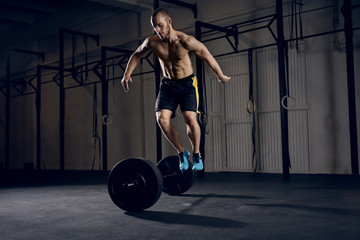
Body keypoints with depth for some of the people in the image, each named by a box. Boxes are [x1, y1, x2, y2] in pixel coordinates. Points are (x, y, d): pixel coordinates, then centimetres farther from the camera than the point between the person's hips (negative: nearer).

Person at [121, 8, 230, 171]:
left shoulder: (185, 41, -20)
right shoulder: (152, 43, -9)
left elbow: (207, 56, -8)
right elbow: (137, 55, 11)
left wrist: (221, 77, 0)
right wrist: (127, 74, 1)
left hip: (187, 84, -3)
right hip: (168, 84, 3)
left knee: (190, 118, -21)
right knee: (162, 118, -16)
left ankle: (196, 154, 5)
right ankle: (181, 152, 5)